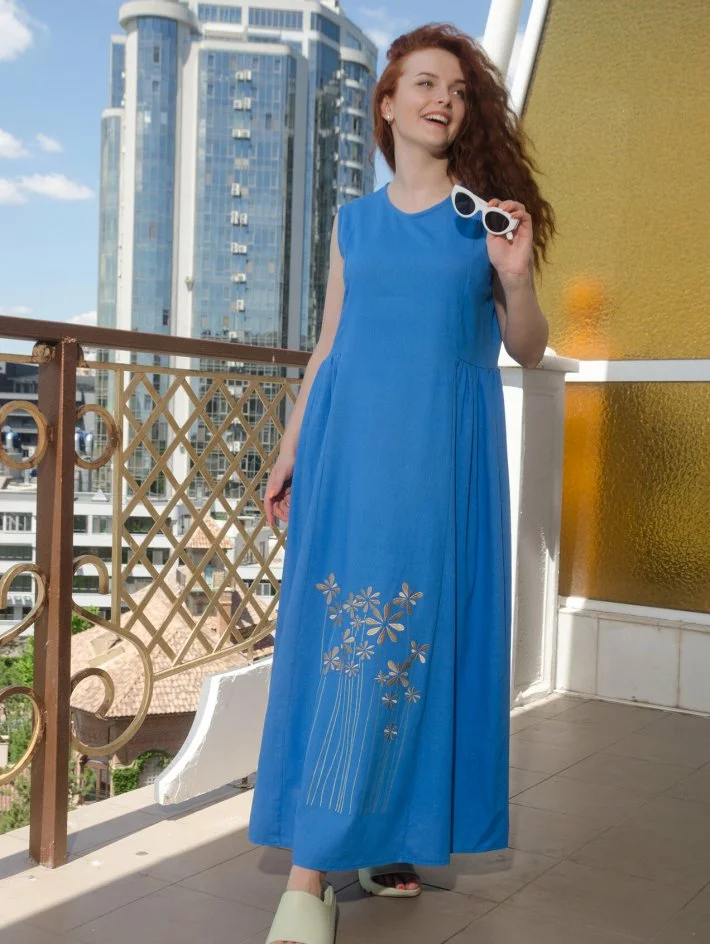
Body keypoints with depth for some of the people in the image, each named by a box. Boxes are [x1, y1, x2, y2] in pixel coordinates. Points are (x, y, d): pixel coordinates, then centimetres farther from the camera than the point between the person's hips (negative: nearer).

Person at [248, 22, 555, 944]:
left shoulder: (489, 212, 8)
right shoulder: (354, 220, 13)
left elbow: (528, 349, 7)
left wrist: (515, 277, -12)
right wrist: (290, 450, 12)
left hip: (446, 450, -1)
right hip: (351, 443, 1)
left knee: (418, 632, -2)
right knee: (343, 632, -3)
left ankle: (392, 835, 12)